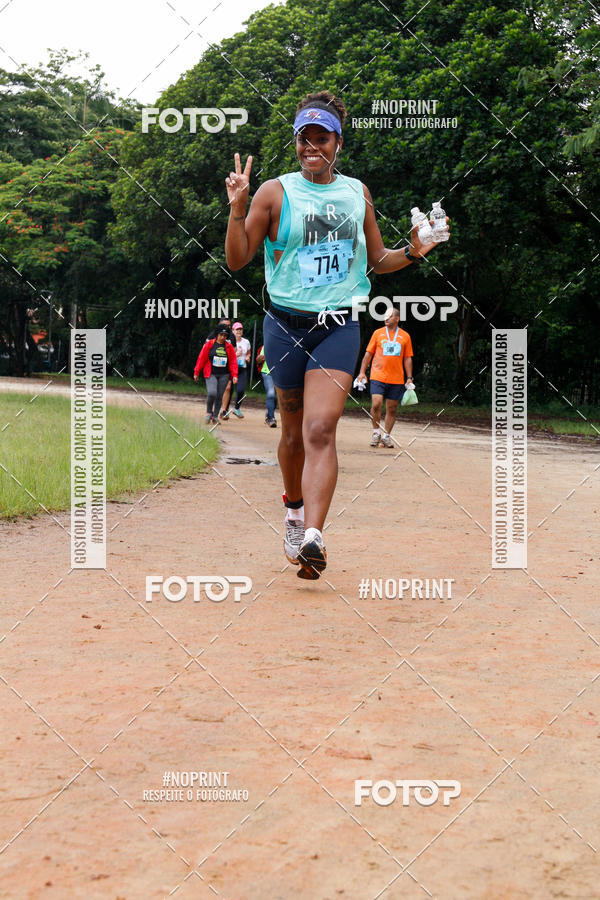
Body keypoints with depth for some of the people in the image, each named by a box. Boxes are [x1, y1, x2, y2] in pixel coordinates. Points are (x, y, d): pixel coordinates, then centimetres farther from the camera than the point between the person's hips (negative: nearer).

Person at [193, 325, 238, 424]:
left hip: (224, 375, 3)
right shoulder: (209, 344, 0)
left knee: (219, 396, 3)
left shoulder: (229, 347, 7)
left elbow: (233, 362, 8)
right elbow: (201, 358, 3)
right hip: (211, 374, -3)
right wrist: (196, 372, 4)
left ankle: (215, 417, 16)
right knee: (211, 393, -20)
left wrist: (234, 375, -2)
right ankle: (209, 412, 4)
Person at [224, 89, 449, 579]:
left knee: (321, 429, -16)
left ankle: (312, 538, -26)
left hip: (339, 325, 0)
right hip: (286, 324, 0)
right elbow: (237, 260, 1)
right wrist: (237, 208, -13)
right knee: (294, 432, 9)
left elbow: (376, 260, 21)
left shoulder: (357, 192, 11)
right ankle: (295, 513, 34)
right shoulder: (274, 192, 2)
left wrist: (412, 252, 2)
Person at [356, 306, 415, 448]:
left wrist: (409, 378, 5)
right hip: (378, 376, -1)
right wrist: (362, 372, 2)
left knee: (391, 409, 3)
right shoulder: (378, 333, 7)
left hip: (397, 379, 1)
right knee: (376, 404, -15)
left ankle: (386, 435, 14)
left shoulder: (405, 336, 9)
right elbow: (368, 353, 10)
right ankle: (376, 431, 3)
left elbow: (408, 358, 12)